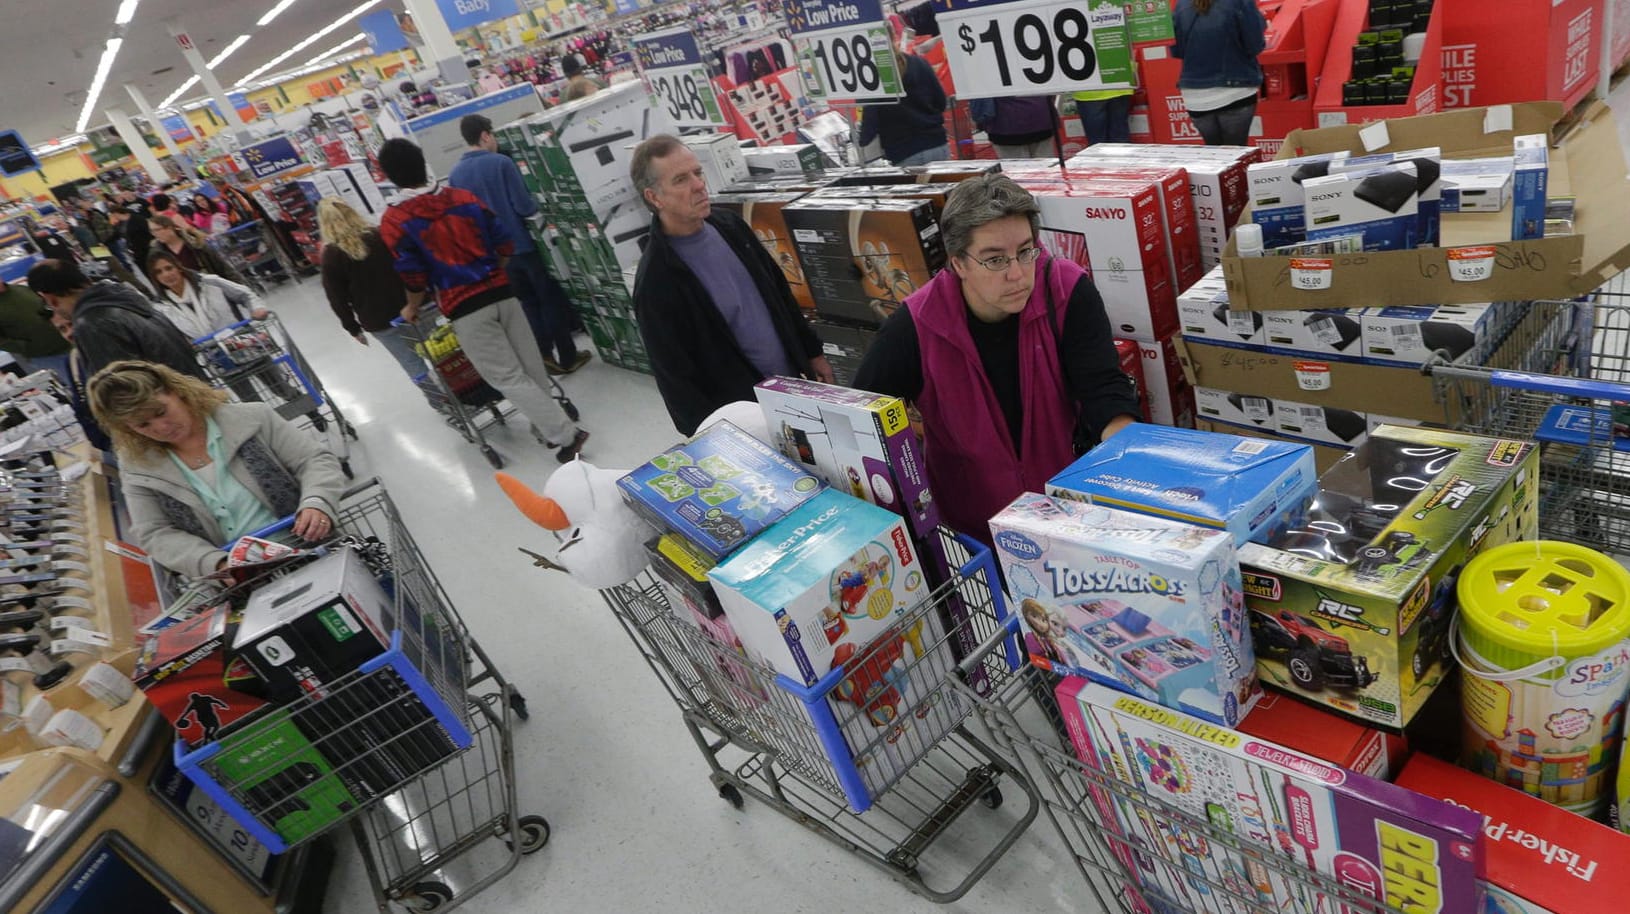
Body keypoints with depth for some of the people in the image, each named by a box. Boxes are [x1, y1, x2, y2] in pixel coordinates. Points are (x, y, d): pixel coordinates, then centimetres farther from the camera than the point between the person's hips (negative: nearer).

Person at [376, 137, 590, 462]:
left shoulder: (394, 221, -5)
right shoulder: (466, 198, 7)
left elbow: (414, 277, -6)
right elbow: (505, 246, 7)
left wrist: (412, 309, 14)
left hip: (465, 308, -5)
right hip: (501, 292, 5)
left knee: (509, 378, 1)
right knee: (532, 367, 13)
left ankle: (565, 434, -3)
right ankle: (547, 426, 27)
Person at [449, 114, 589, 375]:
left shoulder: (455, 175, 1)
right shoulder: (501, 162, -15)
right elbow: (525, 206, -16)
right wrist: (536, 203, 5)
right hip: (522, 245, -5)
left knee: (528, 303, 17)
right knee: (552, 299, 8)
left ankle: (545, 355, 17)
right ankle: (568, 357, 12)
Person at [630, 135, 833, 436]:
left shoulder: (729, 225, -2)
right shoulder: (656, 282, -22)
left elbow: (779, 290, 11)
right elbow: (675, 378, -17)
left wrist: (812, 352, 14)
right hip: (746, 416, -6)